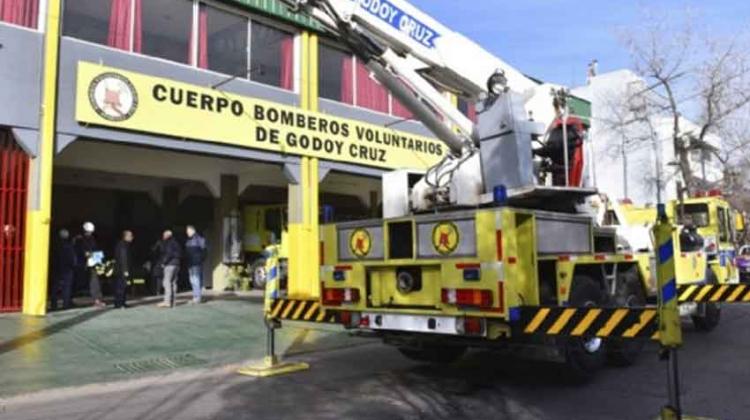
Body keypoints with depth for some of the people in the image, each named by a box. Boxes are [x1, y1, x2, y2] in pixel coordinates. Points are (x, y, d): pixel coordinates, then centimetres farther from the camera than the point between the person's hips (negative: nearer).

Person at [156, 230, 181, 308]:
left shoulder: (168, 243, -6)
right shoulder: (175, 242, 20)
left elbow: (169, 253, -18)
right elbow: (179, 254, 19)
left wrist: (163, 262, -9)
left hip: (170, 264, -9)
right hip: (176, 264, 9)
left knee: (167, 282, -12)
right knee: (173, 282, 9)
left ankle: (167, 301, -18)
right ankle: (172, 302, 10)